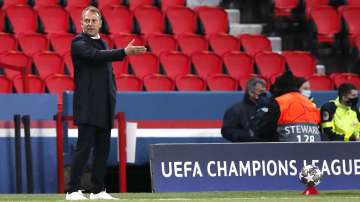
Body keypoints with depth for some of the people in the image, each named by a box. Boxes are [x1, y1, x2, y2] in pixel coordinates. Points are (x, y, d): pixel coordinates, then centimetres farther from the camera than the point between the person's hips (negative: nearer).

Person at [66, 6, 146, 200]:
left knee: (103, 148, 7)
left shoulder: (103, 44, 20)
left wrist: (112, 96, 13)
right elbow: (95, 55, -22)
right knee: (84, 146, -12)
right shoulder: (78, 43, -4)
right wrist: (124, 52, -29)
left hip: (104, 107, 8)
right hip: (87, 105, -8)